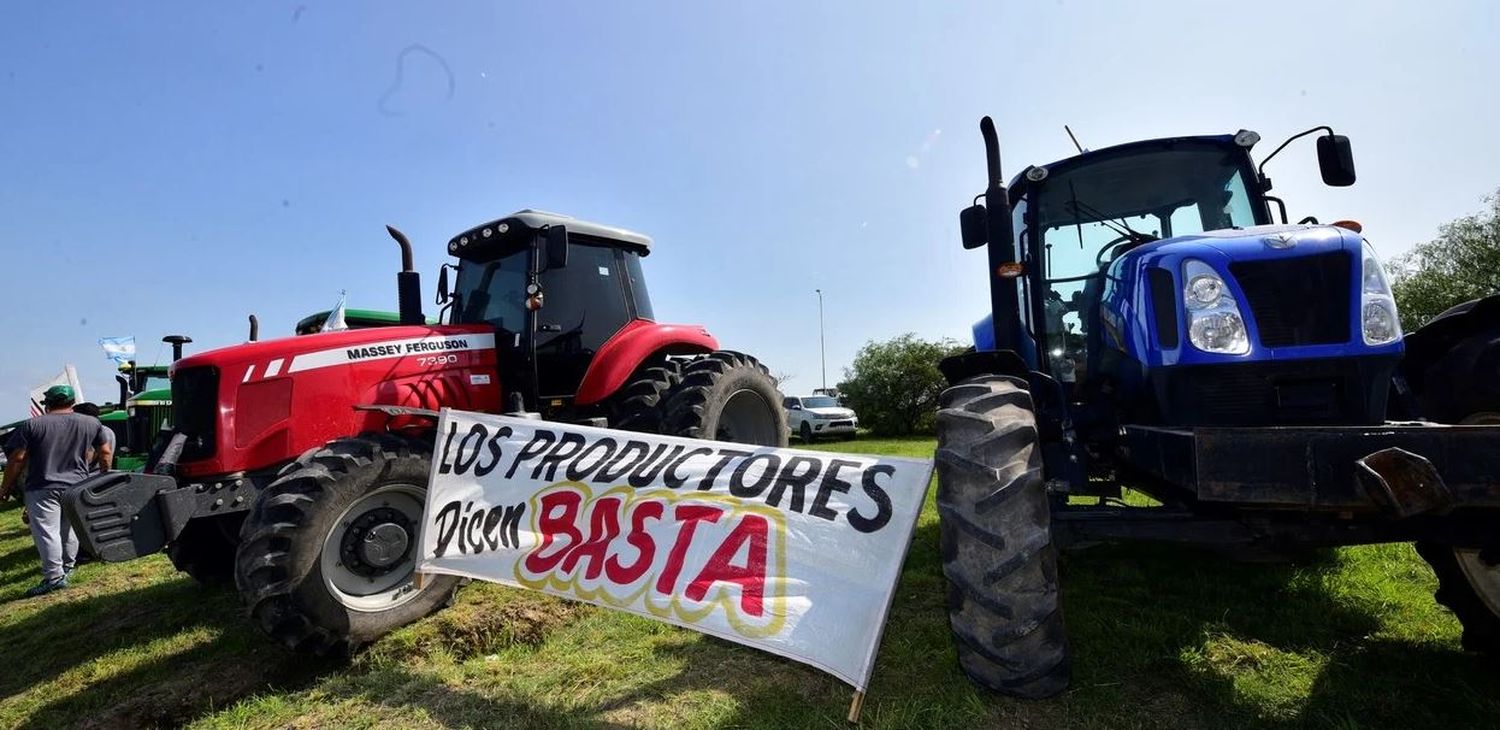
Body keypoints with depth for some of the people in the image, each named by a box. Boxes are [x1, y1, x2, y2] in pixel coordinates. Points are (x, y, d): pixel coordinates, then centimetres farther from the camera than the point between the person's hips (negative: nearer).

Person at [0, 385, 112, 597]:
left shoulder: (33, 425, -3)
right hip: (77, 486, 3)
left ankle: (54, 575, -10)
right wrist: (104, 475, 23)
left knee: (46, 531, -5)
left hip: (42, 488, -3)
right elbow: (106, 452, 9)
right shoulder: (91, 423, 5)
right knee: (69, 528, 17)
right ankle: (68, 565, 28)